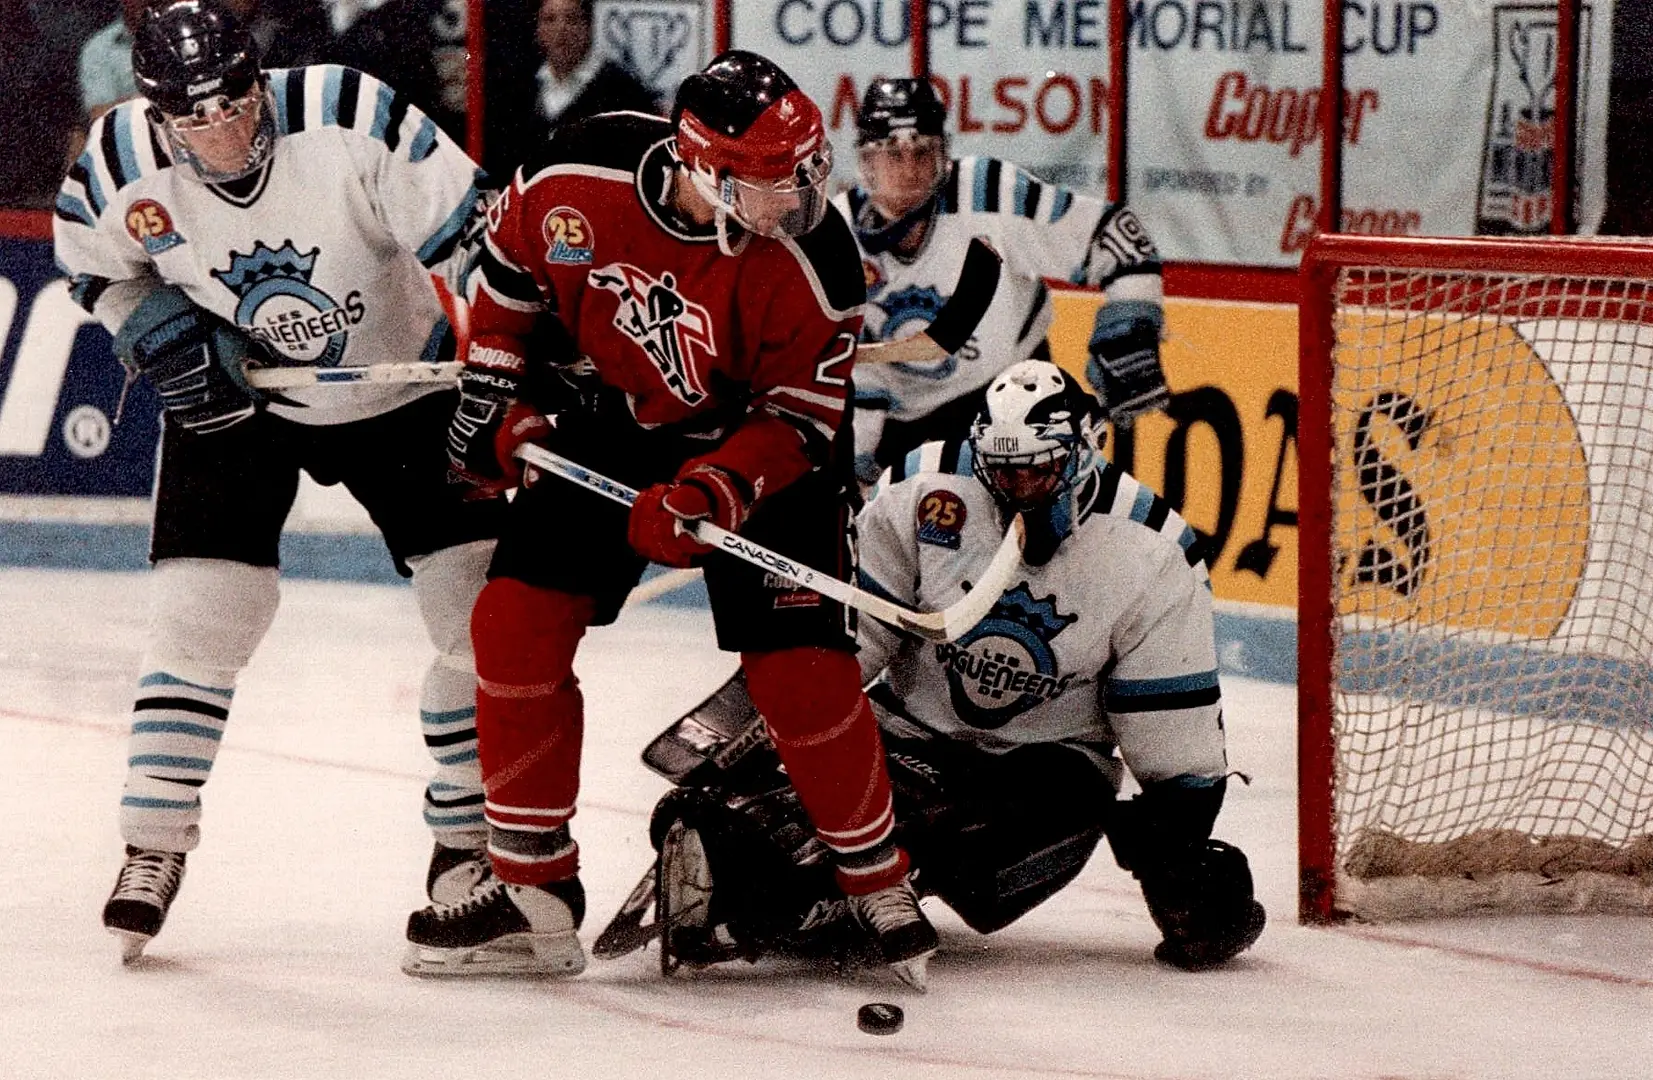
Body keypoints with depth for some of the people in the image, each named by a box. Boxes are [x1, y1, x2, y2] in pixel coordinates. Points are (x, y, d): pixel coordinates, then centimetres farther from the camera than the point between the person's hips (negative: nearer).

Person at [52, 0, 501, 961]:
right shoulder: (123, 169, -22)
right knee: (201, 617, -8)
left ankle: (466, 839, 12)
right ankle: (155, 847, 3)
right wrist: (163, 335, -14)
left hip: (400, 384, -1)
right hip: (235, 397, 1)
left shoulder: (352, 118, -31)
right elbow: (96, 265, 1)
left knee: (485, 611, -3)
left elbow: (469, 231, -25)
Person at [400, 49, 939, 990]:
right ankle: (533, 894, 3)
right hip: (604, 425, 3)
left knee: (798, 666, -13)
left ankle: (883, 889, 9)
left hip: (755, 445, -3)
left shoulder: (811, 261, -28)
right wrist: (497, 389, 0)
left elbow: (798, 417, -20)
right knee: (516, 622, -8)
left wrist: (711, 494, -35)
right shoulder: (580, 180, -23)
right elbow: (511, 259, 0)